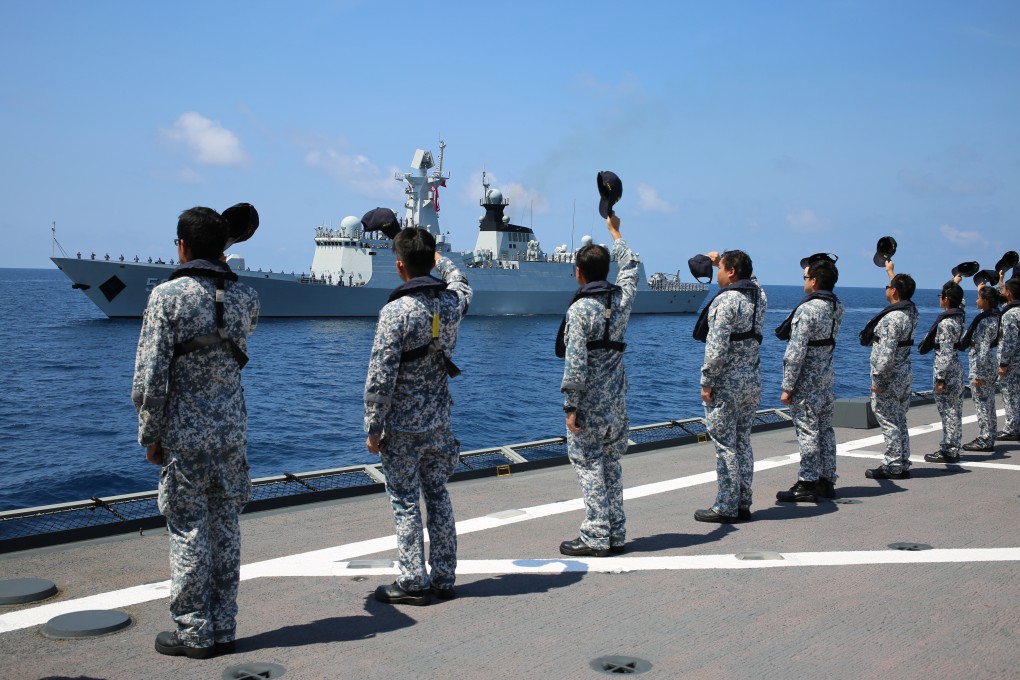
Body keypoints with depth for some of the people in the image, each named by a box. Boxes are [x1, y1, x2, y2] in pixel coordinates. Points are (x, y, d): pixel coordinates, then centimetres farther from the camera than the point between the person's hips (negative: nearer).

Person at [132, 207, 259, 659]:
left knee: (188, 531, 3)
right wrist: (223, 271, 23)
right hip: (232, 430, 5)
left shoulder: (167, 296, -11)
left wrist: (150, 436, -2)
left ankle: (194, 634, 11)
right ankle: (223, 630, 18)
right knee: (225, 528, 11)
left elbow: (150, 376, -13)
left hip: (184, 434, -4)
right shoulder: (244, 296, 3)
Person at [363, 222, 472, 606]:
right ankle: (444, 579, 21)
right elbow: (460, 282, 27)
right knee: (438, 497, 14)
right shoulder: (452, 302, -1)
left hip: (402, 428, -6)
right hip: (439, 423, 6)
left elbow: (381, 376, -18)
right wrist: (435, 255, 39)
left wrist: (373, 428, -10)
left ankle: (414, 583, 8)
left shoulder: (395, 312, -18)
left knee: (405, 504, 2)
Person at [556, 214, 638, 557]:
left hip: (589, 402, -7)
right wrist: (615, 233, 37)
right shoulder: (622, 298, 3)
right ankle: (616, 535, 17)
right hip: (617, 401, 7)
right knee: (611, 464, 13)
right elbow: (630, 269, 26)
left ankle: (596, 537, -1)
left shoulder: (580, 309, -15)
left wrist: (571, 406, -15)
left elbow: (575, 363, -20)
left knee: (588, 464, -1)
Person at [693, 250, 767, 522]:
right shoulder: (759, 295, 7)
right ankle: (743, 504, 19)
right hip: (753, 381, 8)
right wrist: (721, 260, 37)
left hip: (726, 382, -8)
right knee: (743, 443, 14)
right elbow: (748, 279, 33)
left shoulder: (725, 301, -17)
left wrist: (706, 382, -14)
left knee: (725, 446, -3)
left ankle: (726, 508, 1)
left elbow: (716, 348, -21)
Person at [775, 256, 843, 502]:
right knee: (825, 430, 13)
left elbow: (796, 351, -21)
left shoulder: (807, 309, -19)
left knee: (807, 432, -3)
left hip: (807, 383, -8)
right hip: (827, 380, 8)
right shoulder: (837, 306, 5)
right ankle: (827, 481, 20)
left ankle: (807, 484, 1)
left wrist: (787, 387, -16)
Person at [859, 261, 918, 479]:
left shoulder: (892, 318, -21)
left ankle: (893, 467, -2)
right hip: (905, 375, 9)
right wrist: (891, 271, 42)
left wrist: (878, 379, -19)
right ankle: (902, 465, 19)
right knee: (899, 421, 14)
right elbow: (902, 291, 30)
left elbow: (887, 353, -25)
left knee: (889, 422, -4)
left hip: (890, 378, -9)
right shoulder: (911, 311, 6)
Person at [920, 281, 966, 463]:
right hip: (957, 368, 9)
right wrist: (955, 284, 36)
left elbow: (945, 353, -21)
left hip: (947, 370, -9)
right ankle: (953, 449, 19)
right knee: (955, 412, 12)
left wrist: (940, 378, -19)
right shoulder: (959, 317, 6)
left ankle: (948, 452, 1)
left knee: (948, 412, -4)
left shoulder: (945, 323, -19)